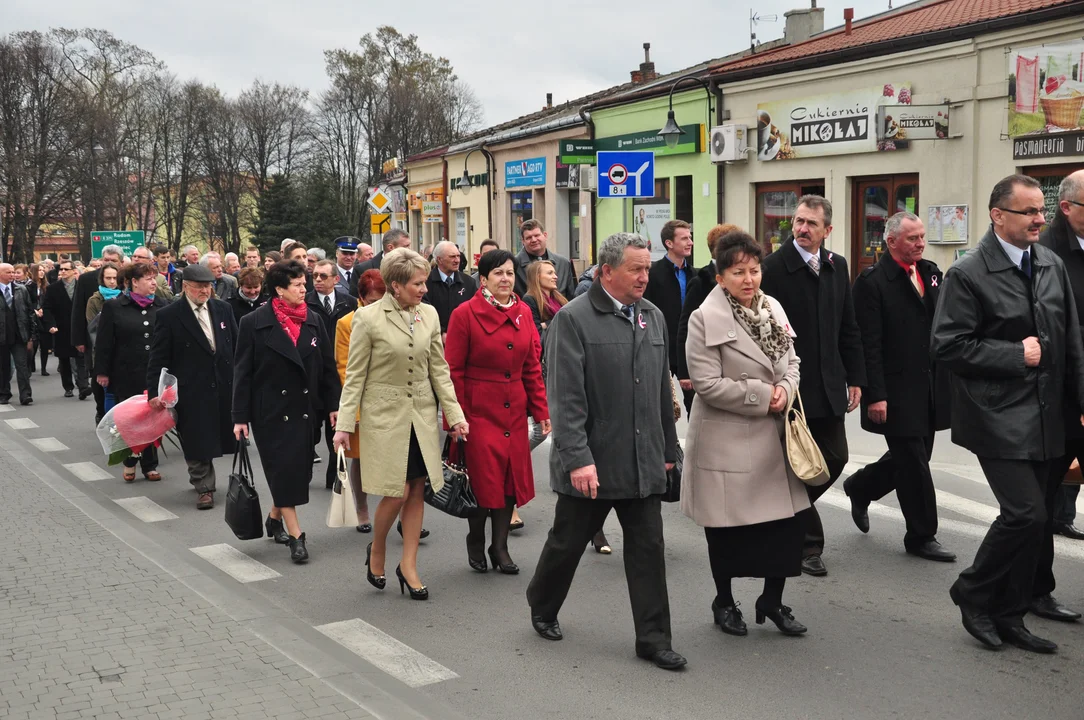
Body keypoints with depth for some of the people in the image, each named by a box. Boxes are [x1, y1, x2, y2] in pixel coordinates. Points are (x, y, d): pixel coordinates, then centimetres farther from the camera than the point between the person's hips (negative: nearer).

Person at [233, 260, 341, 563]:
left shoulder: (313, 321, 6)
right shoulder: (254, 323, -6)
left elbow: (327, 366, 9)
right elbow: (242, 372, -5)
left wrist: (333, 405, 5)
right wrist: (240, 416, -7)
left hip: (304, 409, 4)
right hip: (270, 410, -4)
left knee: (298, 469, 8)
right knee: (283, 469, -5)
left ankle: (275, 518, 30)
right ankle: (295, 535, 0)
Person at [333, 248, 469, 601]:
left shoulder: (429, 314, 3)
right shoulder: (368, 317, -9)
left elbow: (439, 369, 8)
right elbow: (355, 375, -5)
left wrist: (455, 415, 2)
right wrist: (344, 424, -9)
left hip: (422, 414, 4)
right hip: (385, 414, -4)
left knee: (417, 492, 6)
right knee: (397, 492, -7)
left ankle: (409, 565, 18)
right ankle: (376, 551, 20)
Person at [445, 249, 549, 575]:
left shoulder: (523, 312, 7)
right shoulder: (465, 314, -7)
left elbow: (532, 366, 11)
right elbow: (453, 371, -8)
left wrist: (542, 410, 6)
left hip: (514, 410, 5)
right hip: (479, 410, -5)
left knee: (511, 475, 6)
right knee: (483, 477, 0)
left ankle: (500, 546, 20)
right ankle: (475, 543, 22)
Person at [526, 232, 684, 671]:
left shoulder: (653, 317, 9)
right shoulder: (573, 319, -11)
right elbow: (565, 397, -16)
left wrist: (668, 449, 16)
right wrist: (577, 458, -22)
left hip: (644, 462, 5)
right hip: (591, 462, -5)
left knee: (648, 549, 6)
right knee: (567, 543, 12)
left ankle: (653, 638, 16)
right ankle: (542, 609, 37)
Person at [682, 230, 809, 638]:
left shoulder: (774, 309, 7)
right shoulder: (705, 319, -12)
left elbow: (791, 362, 16)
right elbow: (707, 383, -16)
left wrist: (785, 389, -5)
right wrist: (762, 395, -15)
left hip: (772, 436, 6)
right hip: (725, 440, -5)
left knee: (790, 519, 5)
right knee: (726, 527, 7)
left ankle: (772, 600, 24)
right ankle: (724, 602, 29)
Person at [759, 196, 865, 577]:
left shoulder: (837, 266, 8)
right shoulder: (774, 267, -11)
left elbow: (848, 328, 13)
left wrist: (855, 378, 9)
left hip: (828, 385, 6)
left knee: (835, 459, 11)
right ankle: (809, 545, 16)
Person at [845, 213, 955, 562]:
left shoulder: (931, 273, 9)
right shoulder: (872, 281, -12)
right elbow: (869, 344, -15)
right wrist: (875, 396, -18)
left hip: (929, 387, 7)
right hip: (896, 390, -7)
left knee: (912, 458, 16)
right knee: (913, 463, 1)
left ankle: (860, 487, 40)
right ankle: (921, 536, 16)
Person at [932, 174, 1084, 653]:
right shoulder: (968, 275, -10)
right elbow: (947, 346, -15)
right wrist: (1016, 355, -15)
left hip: (1046, 417, 7)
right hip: (998, 417, -7)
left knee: (1038, 519, 10)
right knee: (1026, 513, -13)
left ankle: (1008, 615, 24)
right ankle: (973, 594, 10)